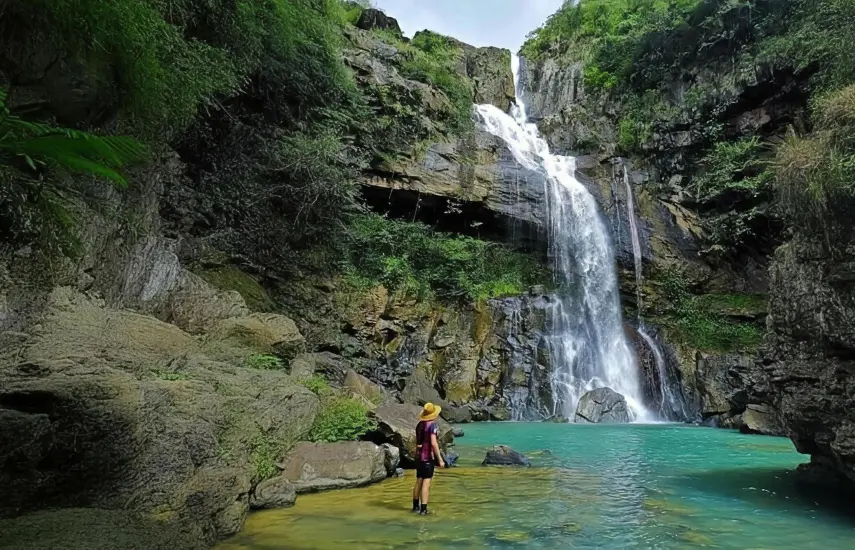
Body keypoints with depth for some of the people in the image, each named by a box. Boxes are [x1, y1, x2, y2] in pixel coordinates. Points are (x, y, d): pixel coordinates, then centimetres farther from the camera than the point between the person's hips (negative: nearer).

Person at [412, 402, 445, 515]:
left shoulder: (419, 424, 7)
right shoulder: (431, 424, -15)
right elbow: (433, 443, -23)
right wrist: (440, 459, -21)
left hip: (419, 456, 7)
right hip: (428, 457, -7)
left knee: (419, 481, 17)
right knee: (426, 482, -3)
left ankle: (416, 506, 29)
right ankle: (423, 509, -2)